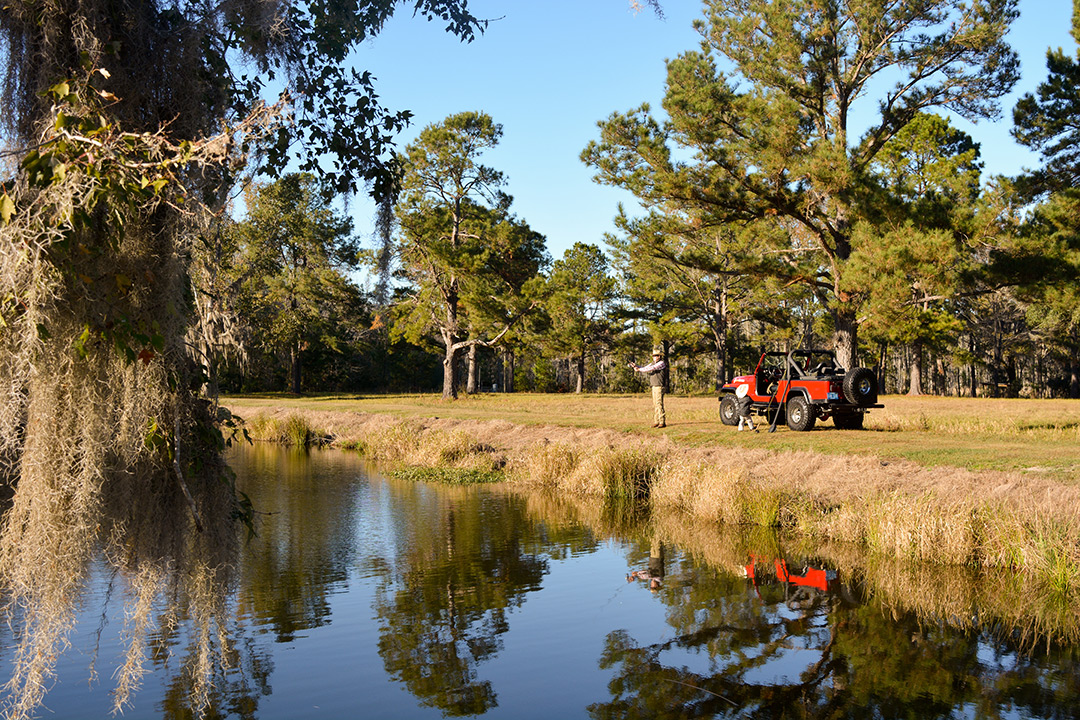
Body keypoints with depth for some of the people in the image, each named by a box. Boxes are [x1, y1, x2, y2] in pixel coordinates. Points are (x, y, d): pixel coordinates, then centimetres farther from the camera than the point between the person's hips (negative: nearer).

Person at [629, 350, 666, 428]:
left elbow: (651, 368, -21)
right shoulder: (653, 363, 17)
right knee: (655, 405, 8)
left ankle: (663, 422, -10)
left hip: (659, 387, -9)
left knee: (659, 404, -12)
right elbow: (645, 367, 14)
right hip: (654, 387, 9)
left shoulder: (661, 363, -12)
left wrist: (639, 369, -19)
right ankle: (656, 422, 12)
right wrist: (635, 366, -2)